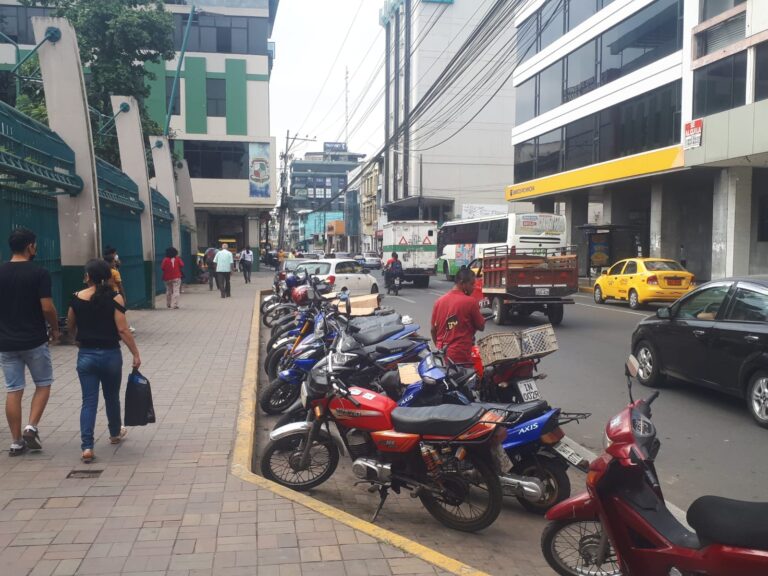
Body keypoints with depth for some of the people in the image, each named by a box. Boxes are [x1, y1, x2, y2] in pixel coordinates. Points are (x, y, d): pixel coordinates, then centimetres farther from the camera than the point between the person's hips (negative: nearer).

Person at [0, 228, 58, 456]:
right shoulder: (39, 273, -11)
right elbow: (47, 307, -15)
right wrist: (55, 328, 2)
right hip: (34, 340, -4)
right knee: (43, 384, 14)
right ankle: (31, 428, -1)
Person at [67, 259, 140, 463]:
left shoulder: (77, 298, -2)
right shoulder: (115, 298, -10)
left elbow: (70, 328, 11)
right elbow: (123, 330, -14)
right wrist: (136, 354, -7)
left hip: (86, 355, 1)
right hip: (110, 355, -1)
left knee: (88, 401, 4)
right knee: (112, 397, 18)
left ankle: (87, 446, -4)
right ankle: (115, 433, 38)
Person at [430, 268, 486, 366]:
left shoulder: (440, 301, 5)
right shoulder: (470, 302, -11)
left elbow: (433, 330, 10)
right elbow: (481, 327, -1)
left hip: (442, 355, 6)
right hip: (461, 356, -6)